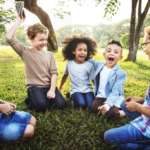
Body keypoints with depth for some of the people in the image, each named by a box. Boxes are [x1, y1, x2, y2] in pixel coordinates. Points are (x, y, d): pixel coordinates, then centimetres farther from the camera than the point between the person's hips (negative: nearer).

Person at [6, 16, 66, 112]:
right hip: (34, 86, -3)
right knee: (41, 106, -26)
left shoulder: (49, 55, 5)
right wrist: (18, 22, -13)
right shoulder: (25, 52, -3)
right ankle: (31, 99, 8)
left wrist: (52, 90, -13)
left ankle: (46, 98, 14)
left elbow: (54, 73, -1)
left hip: (48, 85, 3)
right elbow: (9, 38, -15)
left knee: (61, 104, -15)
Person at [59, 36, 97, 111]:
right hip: (76, 90, 0)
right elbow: (65, 75, 16)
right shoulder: (70, 63, -1)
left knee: (91, 106, -23)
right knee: (82, 104, -27)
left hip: (88, 90, 1)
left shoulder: (90, 64, -5)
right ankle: (75, 101, 5)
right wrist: (60, 88, 24)